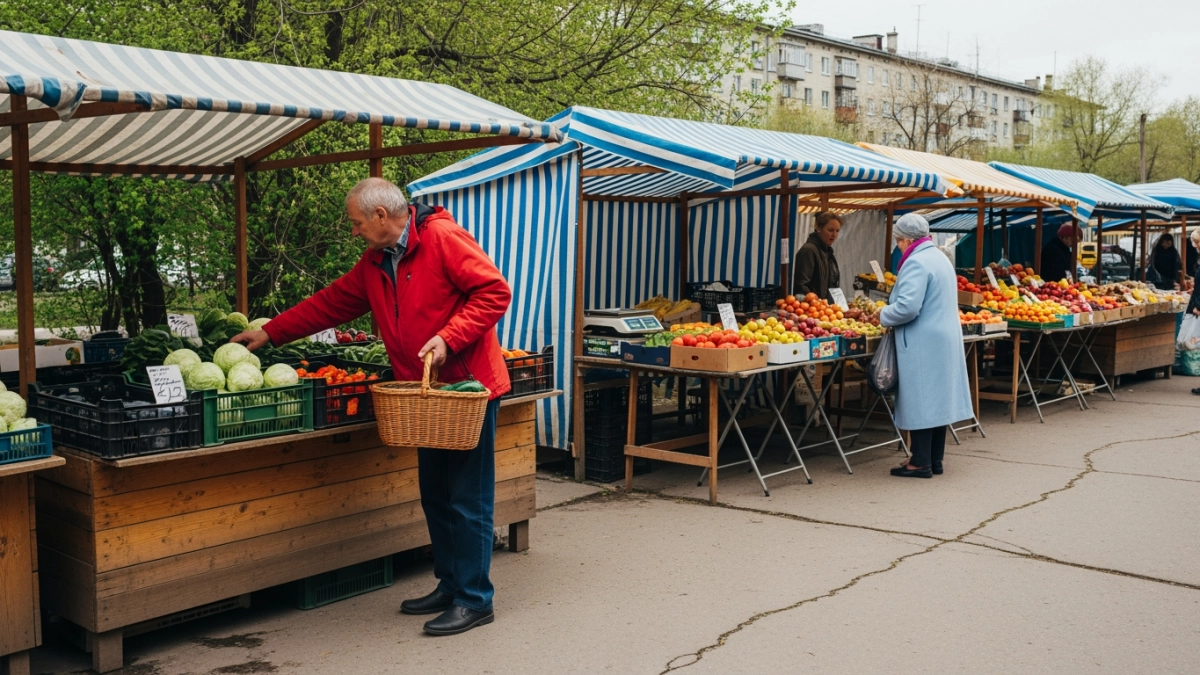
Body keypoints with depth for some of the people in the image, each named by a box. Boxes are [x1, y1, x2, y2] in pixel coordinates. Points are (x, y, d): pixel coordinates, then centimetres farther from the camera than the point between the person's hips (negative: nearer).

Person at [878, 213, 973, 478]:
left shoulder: (916, 262, -16)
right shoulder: (939, 257, 15)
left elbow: (907, 307, -26)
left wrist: (884, 316, -8)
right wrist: (890, 313, 19)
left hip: (924, 345, -10)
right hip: (945, 340, 10)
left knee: (920, 401, -3)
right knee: (936, 399, 13)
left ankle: (921, 462, 2)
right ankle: (935, 460, 19)